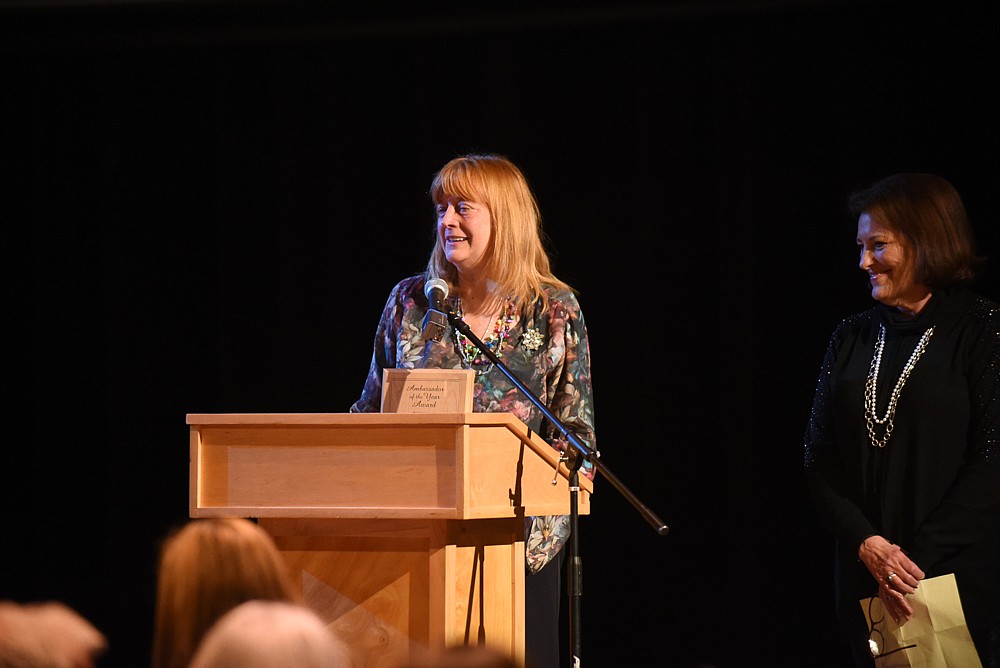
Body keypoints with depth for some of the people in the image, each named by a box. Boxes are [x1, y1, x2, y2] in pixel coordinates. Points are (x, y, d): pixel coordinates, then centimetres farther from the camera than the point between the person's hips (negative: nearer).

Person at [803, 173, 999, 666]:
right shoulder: (853, 338, 11)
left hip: (960, 583, -5)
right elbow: (819, 455, 7)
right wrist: (867, 544, -10)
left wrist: (915, 564, -17)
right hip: (865, 587, 5)